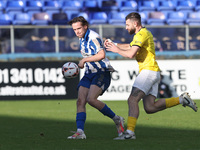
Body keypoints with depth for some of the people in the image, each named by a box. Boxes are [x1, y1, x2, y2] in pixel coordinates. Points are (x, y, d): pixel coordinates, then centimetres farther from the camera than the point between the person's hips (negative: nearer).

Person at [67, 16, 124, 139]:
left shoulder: (93, 37, -15)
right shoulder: (82, 38, 14)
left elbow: (101, 55, -28)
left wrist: (84, 60, -18)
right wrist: (82, 64, 13)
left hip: (102, 72, -9)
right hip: (90, 74, 9)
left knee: (91, 99, -24)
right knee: (80, 101, -8)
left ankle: (117, 120, -6)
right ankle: (80, 132, -15)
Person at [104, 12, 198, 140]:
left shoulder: (141, 34, -9)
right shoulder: (144, 33, 23)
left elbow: (131, 54, -20)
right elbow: (129, 47, 37)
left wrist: (116, 50, -5)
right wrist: (114, 44, 24)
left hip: (149, 70, -10)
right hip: (154, 73, 10)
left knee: (132, 100, -17)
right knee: (150, 108, 4)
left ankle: (130, 132, -26)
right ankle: (181, 99, 7)